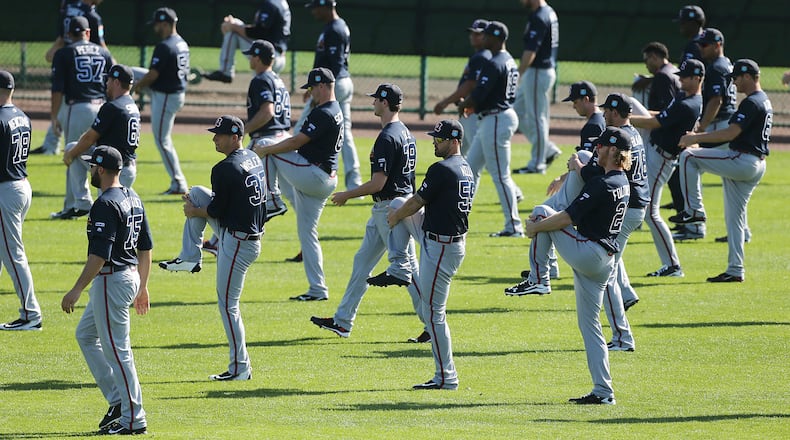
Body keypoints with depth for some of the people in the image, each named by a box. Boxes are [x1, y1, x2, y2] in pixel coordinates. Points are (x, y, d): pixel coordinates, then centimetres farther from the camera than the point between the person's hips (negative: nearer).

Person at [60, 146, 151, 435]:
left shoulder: (105, 205, -18)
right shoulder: (133, 199, 12)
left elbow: (99, 254, -24)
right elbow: (146, 248, 17)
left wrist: (77, 290, -23)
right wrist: (142, 287, 24)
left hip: (112, 280, -10)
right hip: (130, 276, 10)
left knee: (116, 349, -5)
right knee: (85, 334, 21)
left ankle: (133, 419, -2)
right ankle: (117, 400, 16)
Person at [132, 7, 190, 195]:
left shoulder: (164, 47, -24)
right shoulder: (183, 44, 5)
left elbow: (152, 75, -23)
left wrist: (136, 86, -3)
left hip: (165, 97, -10)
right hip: (177, 90, 10)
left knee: (162, 140, -1)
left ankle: (179, 184, 2)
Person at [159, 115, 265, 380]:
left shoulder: (225, 169, -20)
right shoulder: (254, 159, 9)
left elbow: (217, 210, -16)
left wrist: (194, 212, 4)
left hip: (237, 244, -10)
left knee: (228, 305, -2)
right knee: (196, 192, 16)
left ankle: (240, 368, 2)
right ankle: (190, 258, 20)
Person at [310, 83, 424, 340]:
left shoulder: (387, 138, -20)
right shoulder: (405, 133, 11)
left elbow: (378, 183, -22)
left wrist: (347, 195, -10)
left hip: (390, 209, -11)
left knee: (407, 267, -6)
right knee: (362, 261, 14)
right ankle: (343, 322, 19)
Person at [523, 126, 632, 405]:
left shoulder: (601, 184, -16)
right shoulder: (622, 181, 13)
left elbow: (567, 218, -17)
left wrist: (536, 227, -5)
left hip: (586, 253, -9)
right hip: (604, 263, 9)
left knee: (541, 212, -2)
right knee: (589, 324, 11)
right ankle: (602, 391, 6)